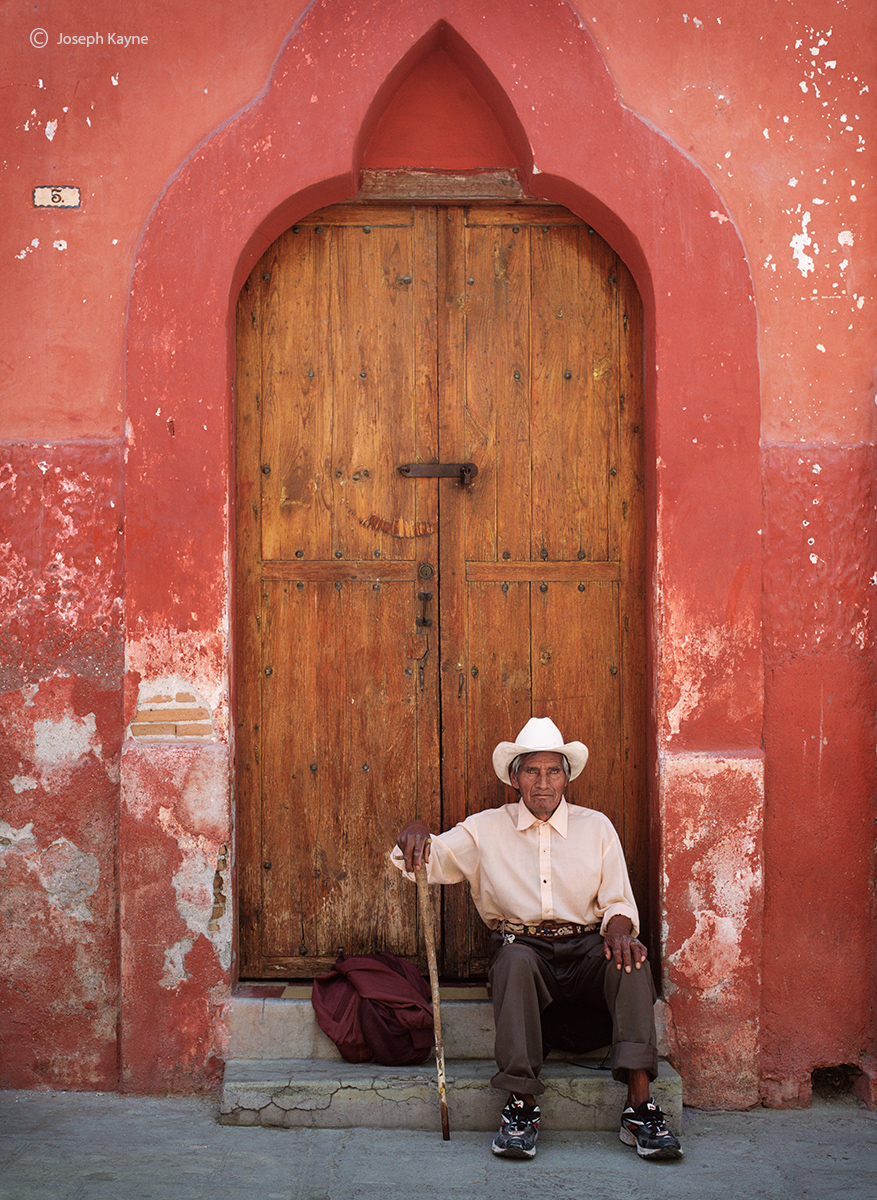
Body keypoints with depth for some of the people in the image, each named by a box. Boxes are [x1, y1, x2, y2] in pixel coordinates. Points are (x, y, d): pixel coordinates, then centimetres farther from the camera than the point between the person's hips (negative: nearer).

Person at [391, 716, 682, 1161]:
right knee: (516, 960, -36)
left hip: (586, 949, 1)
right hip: (522, 946, -1)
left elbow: (618, 902, 7)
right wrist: (415, 834, -24)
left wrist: (617, 926, -17)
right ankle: (521, 1105, -34)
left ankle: (639, 1107, -34)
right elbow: (429, 861, 0)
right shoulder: (486, 829, 8)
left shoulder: (596, 827, 10)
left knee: (629, 959, -31)